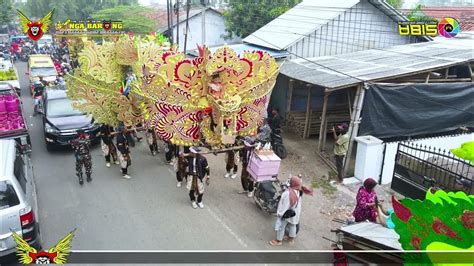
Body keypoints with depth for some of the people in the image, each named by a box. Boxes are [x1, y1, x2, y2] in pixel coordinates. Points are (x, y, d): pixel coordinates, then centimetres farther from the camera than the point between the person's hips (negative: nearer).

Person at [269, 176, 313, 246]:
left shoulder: (288, 193, -35)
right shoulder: (298, 191, -15)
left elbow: (284, 205, -27)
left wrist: (280, 213, -16)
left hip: (286, 213, -7)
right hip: (294, 213, 7)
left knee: (281, 226, 12)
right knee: (292, 225, 25)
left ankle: (278, 241, 28)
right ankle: (291, 239, 44)